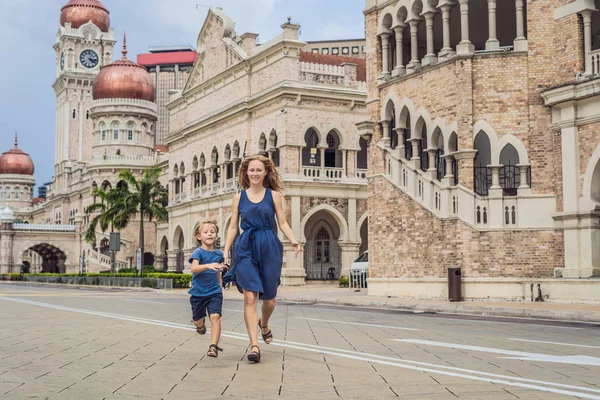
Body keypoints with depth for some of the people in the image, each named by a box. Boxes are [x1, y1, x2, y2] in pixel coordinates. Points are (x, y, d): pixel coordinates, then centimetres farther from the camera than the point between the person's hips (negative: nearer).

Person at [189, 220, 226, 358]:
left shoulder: (218, 254, 5)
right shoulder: (198, 252, -10)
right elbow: (194, 268, -28)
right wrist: (208, 266, -42)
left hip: (214, 292, 2)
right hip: (198, 292, -2)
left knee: (215, 316, -18)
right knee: (198, 320, 12)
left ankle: (213, 346, -17)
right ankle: (200, 325, 50)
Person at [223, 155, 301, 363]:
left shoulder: (274, 195, 5)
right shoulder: (239, 197, 8)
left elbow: (282, 222, 3)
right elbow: (233, 227, 9)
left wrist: (293, 241, -13)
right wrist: (225, 251, 1)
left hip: (269, 248, 0)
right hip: (246, 248, 0)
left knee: (269, 299, 9)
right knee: (250, 297, -11)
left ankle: (264, 324, 43)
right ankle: (254, 345, -11)